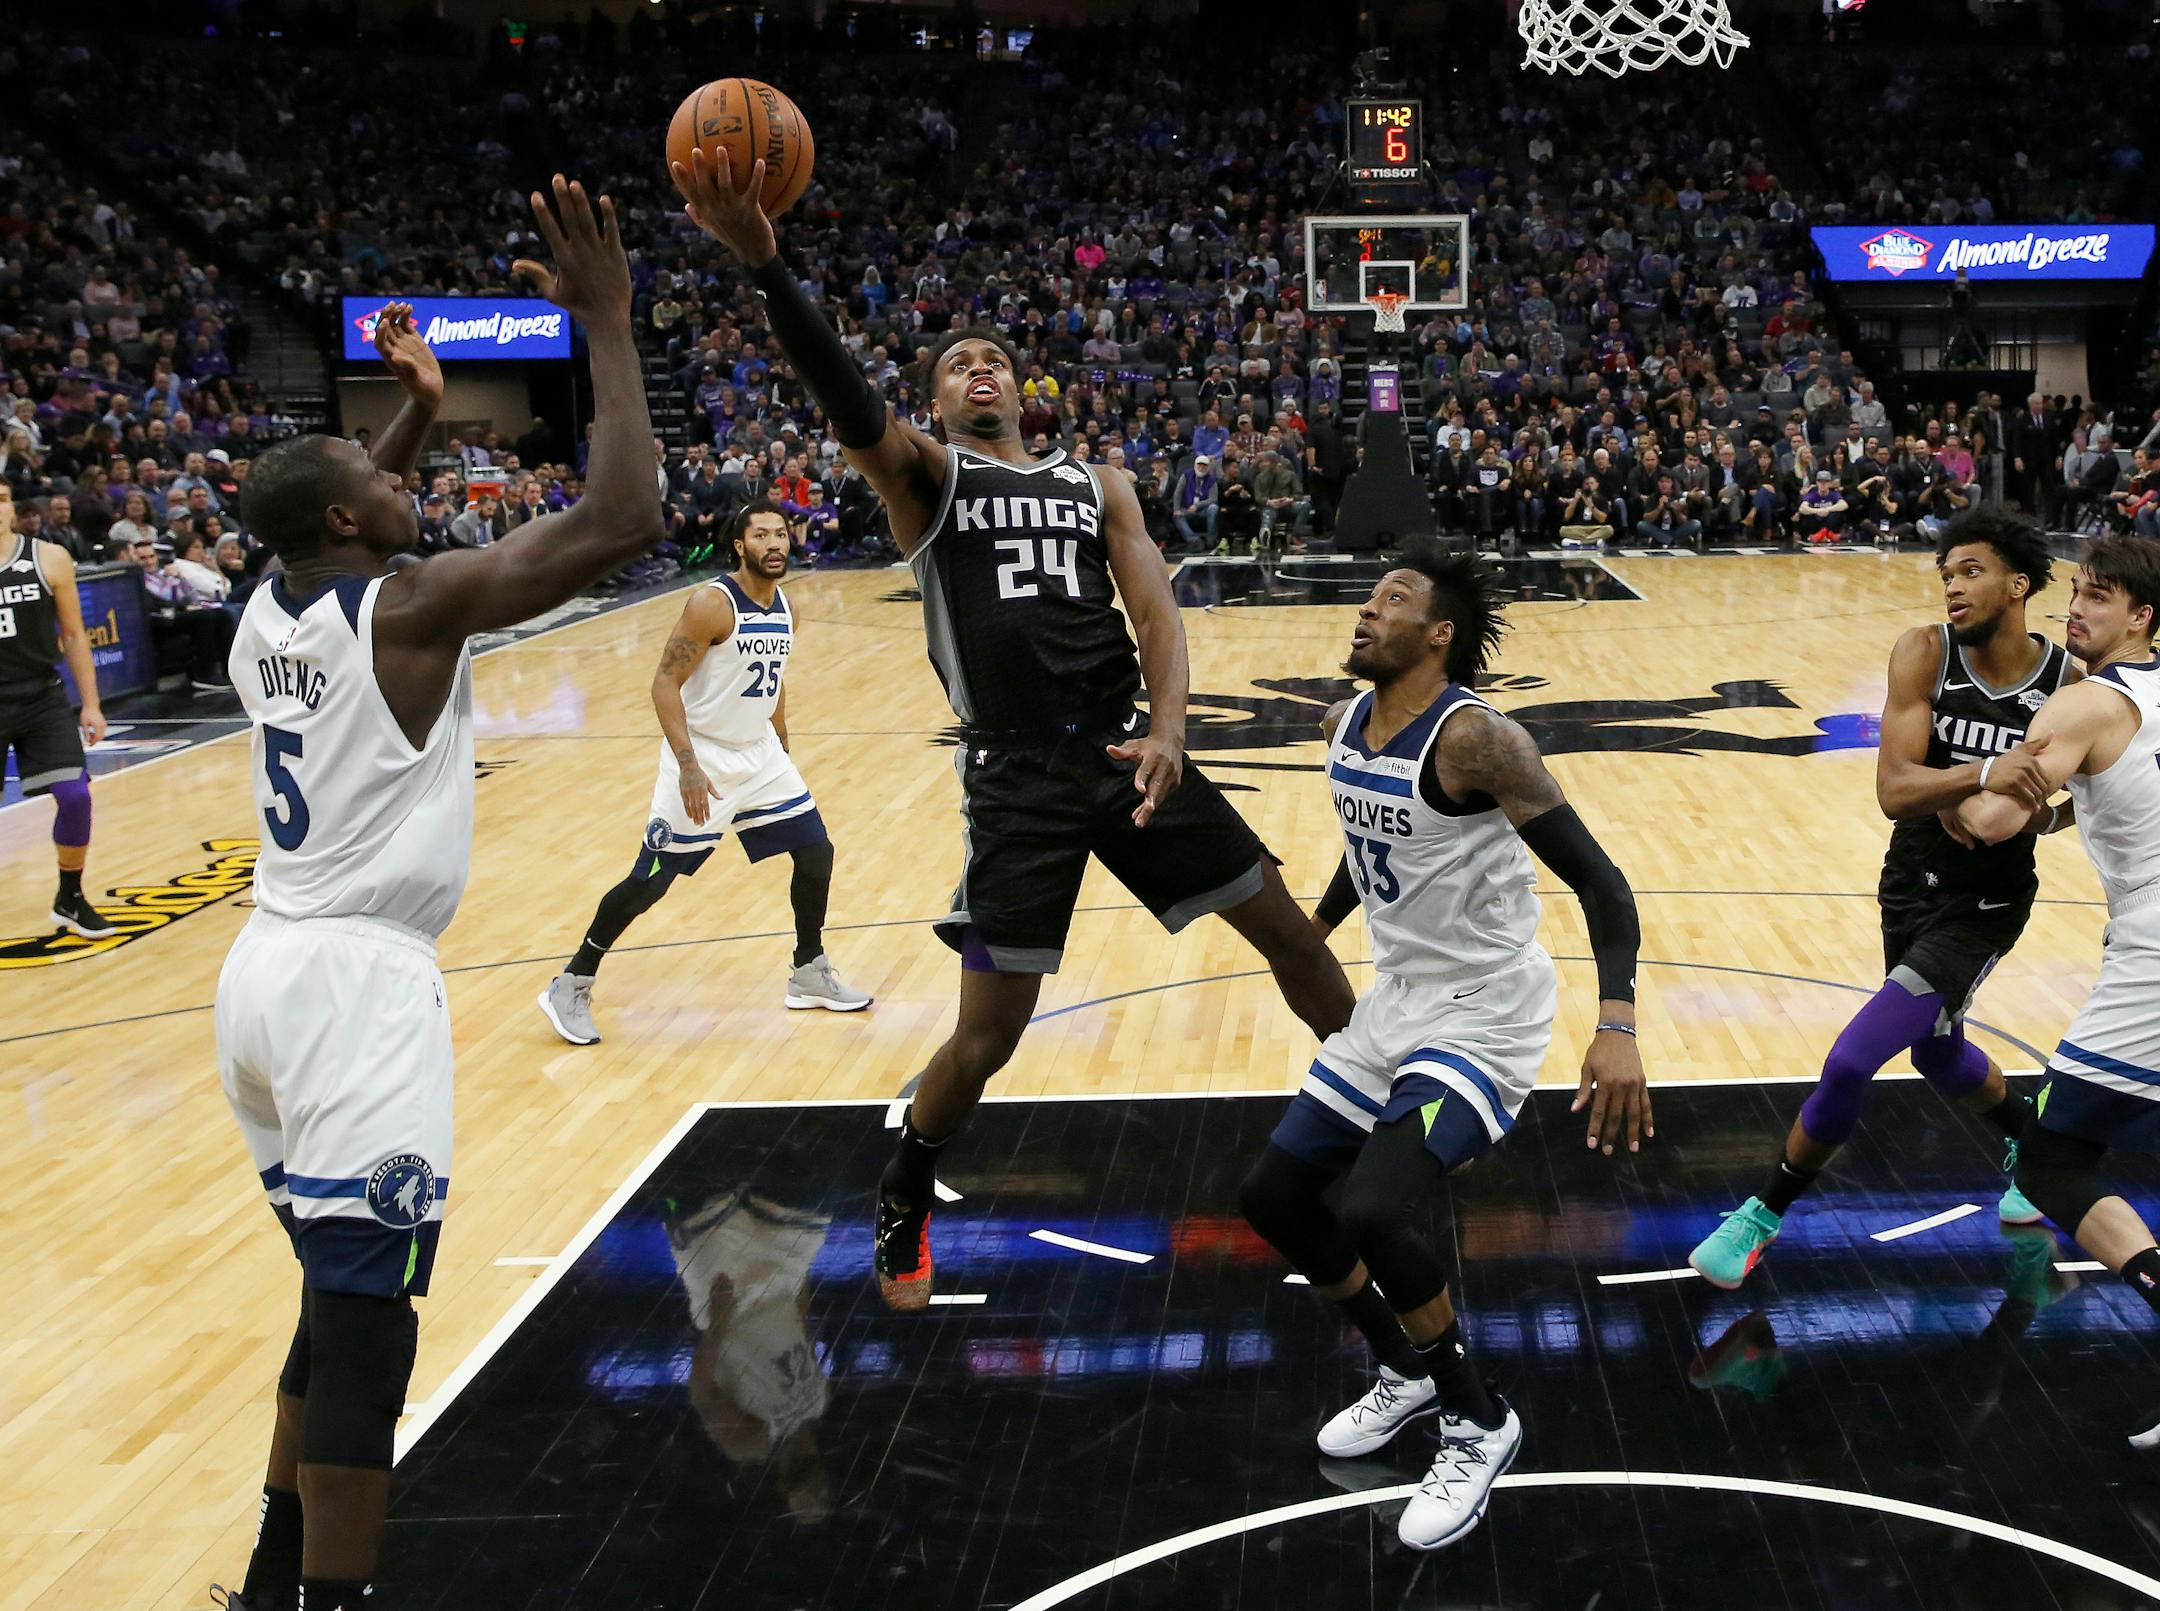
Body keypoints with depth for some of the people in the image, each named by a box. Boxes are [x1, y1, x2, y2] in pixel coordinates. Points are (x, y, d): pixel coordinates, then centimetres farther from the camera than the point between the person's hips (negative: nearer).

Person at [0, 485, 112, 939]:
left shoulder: (50, 559, -2)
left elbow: (73, 634, 6)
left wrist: (90, 704, 5)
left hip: (43, 699, 1)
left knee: (74, 796, -6)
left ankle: (70, 899, 14)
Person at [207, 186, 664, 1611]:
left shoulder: (269, 607, 11)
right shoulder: (414, 606, -12)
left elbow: (344, 534, 37)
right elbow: (620, 522, -19)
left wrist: (419, 414, 31)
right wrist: (608, 324, -12)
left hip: (267, 969, 9)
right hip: (358, 982, -9)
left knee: (342, 1297, 21)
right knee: (366, 1322, -6)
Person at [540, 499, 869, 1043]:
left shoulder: (784, 610, 5)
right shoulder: (713, 604, -19)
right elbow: (665, 683, -20)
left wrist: (784, 760, 21)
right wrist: (688, 766, -27)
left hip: (760, 754, 7)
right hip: (702, 758, -7)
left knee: (816, 852, 6)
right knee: (651, 879, -5)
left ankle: (810, 976, 22)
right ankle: (570, 987, 8)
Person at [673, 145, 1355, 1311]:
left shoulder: (1095, 487, 15)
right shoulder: (924, 475, 5)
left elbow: (1155, 610, 3)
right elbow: (848, 405, -16)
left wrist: (1166, 732, -16)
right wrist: (762, 263, -31)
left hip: (1127, 754, 3)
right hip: (1016, 778, -3)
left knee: (1289, 932, 8)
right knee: (990, 1031, -3)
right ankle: (901, 1209, 24)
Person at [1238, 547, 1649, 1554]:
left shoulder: (1472, 738, -23)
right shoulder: (1345, 725, 2)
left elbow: (1596, 877, -25)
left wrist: (1616, 1027, -36)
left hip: (1483, 1015, -9)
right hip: (1395, 1000, 9)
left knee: (1376, 1215, -25)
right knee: (1272, 1195, 10)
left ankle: (1479, 1423, 0)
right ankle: (1408, 1370, 31)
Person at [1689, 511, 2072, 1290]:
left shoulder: (2071, 684, -15)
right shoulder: (1925, 654, -14)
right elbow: (1893, 789, -24)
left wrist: (2023, 807, -21)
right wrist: (1979, 774, -42)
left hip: (1984, 904, -4)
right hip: (1911, 881, 4)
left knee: (1851, 1061, -13)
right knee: (1937, 1053, 24)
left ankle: (1764, 1214, 9)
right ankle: (2031, 1139, 57)